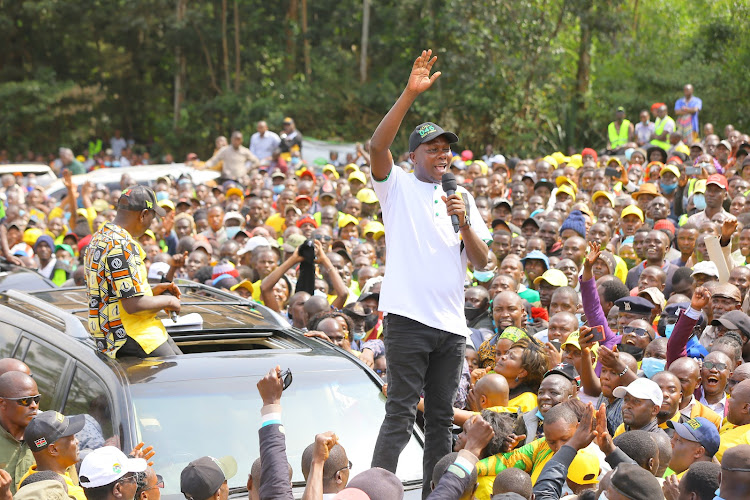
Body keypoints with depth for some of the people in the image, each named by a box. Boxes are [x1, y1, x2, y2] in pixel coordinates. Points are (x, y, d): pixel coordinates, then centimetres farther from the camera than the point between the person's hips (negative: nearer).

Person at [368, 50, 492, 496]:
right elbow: (378, 145, -16)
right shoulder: (398, 186, 4)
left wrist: (465, 221, -6)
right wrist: (411, 94, -21)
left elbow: (482, 262, 11)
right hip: (410, 319, -5)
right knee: (401, 413, -9)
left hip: (452, 325, 5)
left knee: (442, 417, 10)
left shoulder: (463, 198, 17)